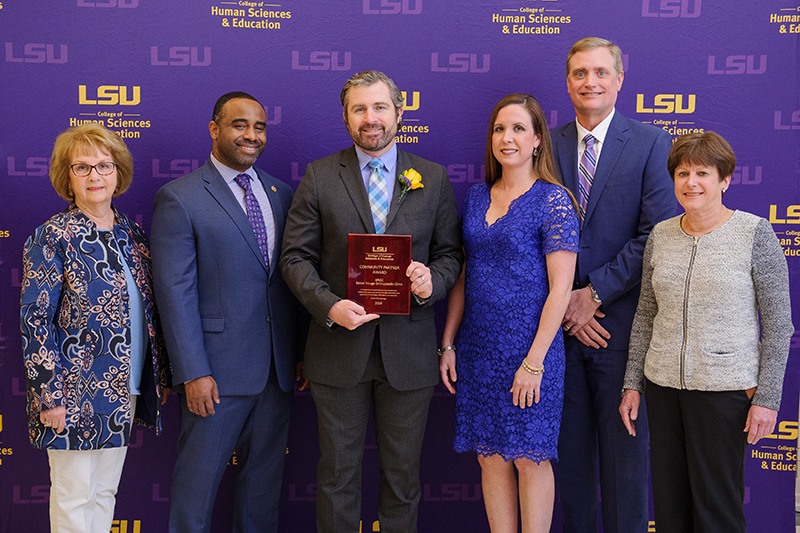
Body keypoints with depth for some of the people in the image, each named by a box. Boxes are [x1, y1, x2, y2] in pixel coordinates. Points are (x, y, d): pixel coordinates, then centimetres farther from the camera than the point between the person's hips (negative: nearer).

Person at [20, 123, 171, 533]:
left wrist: (159, 375, 12)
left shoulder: (132, 235, 9)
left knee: (106, 491, 16)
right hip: (76, 392, -6)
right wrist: (50, 396, -16)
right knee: (74, 497, 6)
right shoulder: (52, 237, -10)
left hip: (124, 391, 6)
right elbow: (35, 321, -12)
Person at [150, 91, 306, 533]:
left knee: (265, 478, 16)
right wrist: (194, 372, -16)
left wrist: (301, 352, 8)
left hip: (277, 368, 5)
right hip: (217, 370, -5)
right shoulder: (179, 198, -7)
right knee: (198, 479, 7)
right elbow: (175, 292, -11)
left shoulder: (281, 194, 11)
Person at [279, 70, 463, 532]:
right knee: (338, 471, 11)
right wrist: (329, 305, -17)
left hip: (409, 350, 1)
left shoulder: (434, 178, 5)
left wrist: (433, 281, -15)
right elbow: (296, 256, -1)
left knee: (403, 472, 13)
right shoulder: (319, 176, 2)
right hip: (339, 348, -1)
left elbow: (450, 252, 7)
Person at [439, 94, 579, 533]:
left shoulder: (553, 200, -8)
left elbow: (560, 289, -12)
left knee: (530, 457, 5)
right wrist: (448, 344, 8)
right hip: (478, 348, 6)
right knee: (491, 457, 11)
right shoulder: (477, 197, 10)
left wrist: (534, 362, -16)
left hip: (529, 347, -5)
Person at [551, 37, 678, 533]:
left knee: (625, 448, 7)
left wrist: (595, 293, -12)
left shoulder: (651, 143, -3)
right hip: (560, 321, 3)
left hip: (621, 320, -3)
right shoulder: (549, 144, 7)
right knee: (570, 448, 12)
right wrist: (564, 302, -7)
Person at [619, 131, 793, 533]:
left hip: (726, 388, -4)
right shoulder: (660, 236, 7)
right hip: (663, 385, 4)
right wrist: (633, 383, 10)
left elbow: (778, 323, -6)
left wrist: (767, 397, -9)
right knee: (668, 500, 10)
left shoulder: (756, 234, -6)